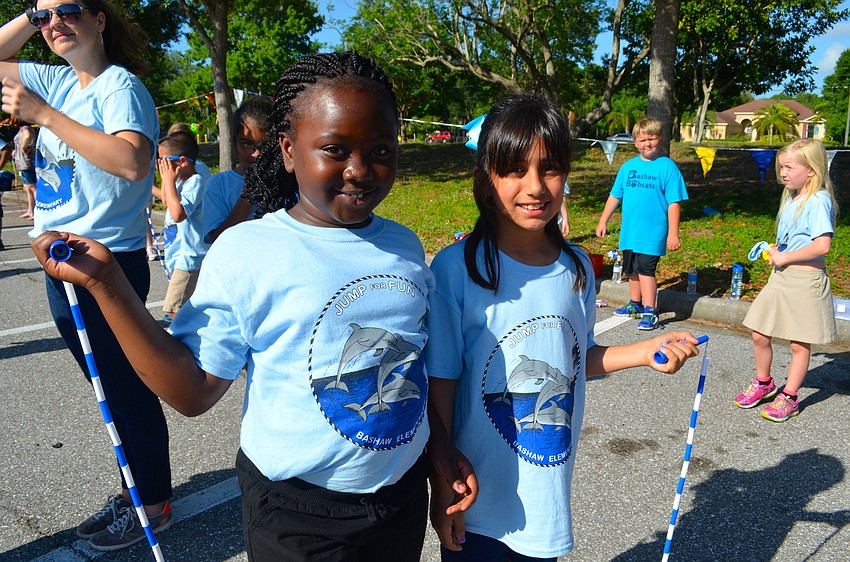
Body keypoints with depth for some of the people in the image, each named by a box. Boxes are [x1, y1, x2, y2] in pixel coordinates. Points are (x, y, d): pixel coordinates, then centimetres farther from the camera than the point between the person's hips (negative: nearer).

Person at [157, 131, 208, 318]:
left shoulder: (195, 182, -19)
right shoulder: (180, 180, 10)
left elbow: (178, 213, -32)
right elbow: (166, 202, 30)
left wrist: (169, 180, -23)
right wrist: (165, 178, 16)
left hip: (189, 257, -11)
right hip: (179, 256, 11)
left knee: (174, 310, -13)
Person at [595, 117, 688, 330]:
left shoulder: (667, 167, -6)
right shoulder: (628, 166, 8)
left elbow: (674, 203, -9)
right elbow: (614, 196, 15)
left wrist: (673, 233, -13)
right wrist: (603, 221, 15)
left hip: (652, 233, -6)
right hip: (629, 231, 6)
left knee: (645, 270, -11)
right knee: (632, 270, 16)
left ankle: (650, 312, -3)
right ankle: (635, 305, 33)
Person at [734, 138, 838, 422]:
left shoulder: (818, 200, -16)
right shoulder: (792, 198, 10)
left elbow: (822, 245, -27)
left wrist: (785, 257, -18)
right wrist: (775, 250, 5)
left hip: (806, 280, -8)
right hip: (781, 276, 8)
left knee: (799, 344, 6)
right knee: (760, 335, 10)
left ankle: (789, 397, 19)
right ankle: (763, 383, 31)